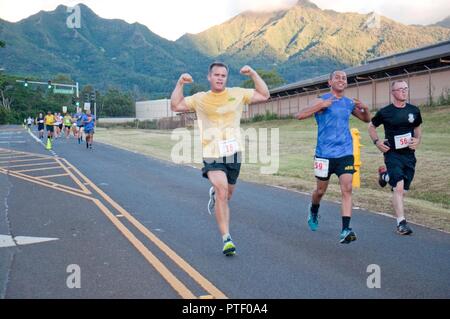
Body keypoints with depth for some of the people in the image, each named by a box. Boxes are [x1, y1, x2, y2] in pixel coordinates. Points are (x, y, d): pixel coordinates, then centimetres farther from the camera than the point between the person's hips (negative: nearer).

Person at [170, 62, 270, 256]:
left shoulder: (238, 94, 8)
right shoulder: (200, 99, 8)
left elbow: (264, 95, 7)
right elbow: (175, 106, 9)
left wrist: (253, 75, -1)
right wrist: (180, 84, -1)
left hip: (233, 152, 3)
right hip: (212, 154, -2)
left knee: (227, 194, 14)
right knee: (222, 192, -18)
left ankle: (214, 193, 53)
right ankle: (226, 239, -14)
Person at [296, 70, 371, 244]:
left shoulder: (349, 103, 10)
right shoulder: (322, 100, -5)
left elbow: (366, 119, 23)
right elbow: (300, 115, -17)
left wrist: (365, 108, 1)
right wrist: (322, 105, -27)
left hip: (346, 154, 3)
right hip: (325, 154, -3)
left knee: (347, 189, -11)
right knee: (321, 190, 12)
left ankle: (345, 230, -14)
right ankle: (313, 212, 44)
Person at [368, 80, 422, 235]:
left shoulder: (414, 110, 5)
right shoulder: (385, 112, -5)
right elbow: (371, 126, 11)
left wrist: (418, 140, 1)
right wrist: (377, 142, -4)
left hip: (409, 154, 4)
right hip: (392, 154, -4)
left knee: (403, 190, 11)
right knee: (399, 188, -17)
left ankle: (385, 175, 41)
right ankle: (401, 223, -11)